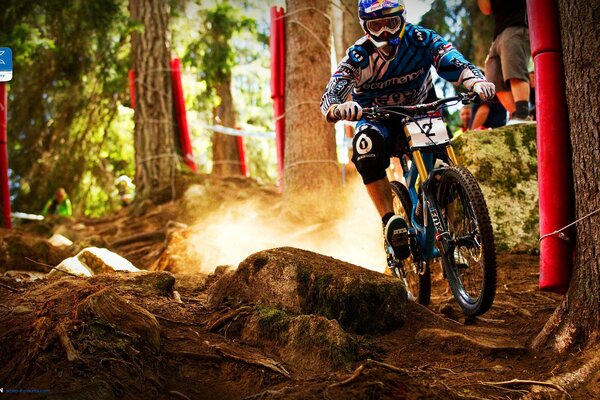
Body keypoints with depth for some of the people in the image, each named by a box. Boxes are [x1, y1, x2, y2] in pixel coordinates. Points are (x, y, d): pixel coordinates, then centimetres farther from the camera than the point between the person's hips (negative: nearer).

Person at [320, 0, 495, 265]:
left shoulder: (421, 40, -18)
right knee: (367, 143, -36)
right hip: (377, 118, -1)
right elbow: (329, 96, -29)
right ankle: (390, 223, -34)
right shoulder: (358, 56, -18)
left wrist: (477, 81, -54)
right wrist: (339, 109, -55)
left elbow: (454, 63, -31)